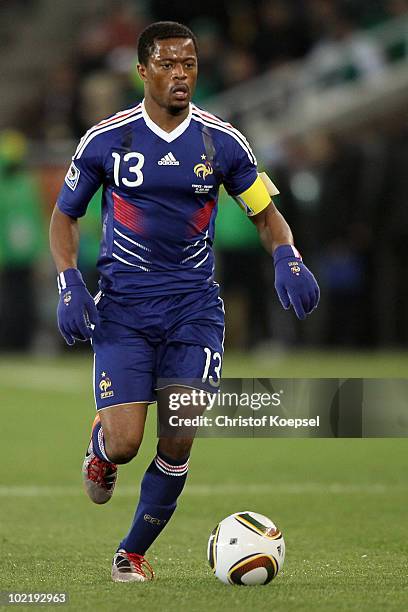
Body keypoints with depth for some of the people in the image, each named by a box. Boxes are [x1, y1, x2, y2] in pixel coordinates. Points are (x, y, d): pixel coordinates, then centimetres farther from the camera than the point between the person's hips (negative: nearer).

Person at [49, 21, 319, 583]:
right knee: (124, 442, -13)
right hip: (123, 309, -1)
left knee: (178, 444, -7)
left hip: (194, 309, 1)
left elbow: (265, 213, 11)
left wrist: (287, 258, -10)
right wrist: (69, 286, -7)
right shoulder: (106, 140, -4)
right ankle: (99, 451, 27)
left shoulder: (222, 142, 0)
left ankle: (133, 552, 15)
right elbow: (64, 216, 8)